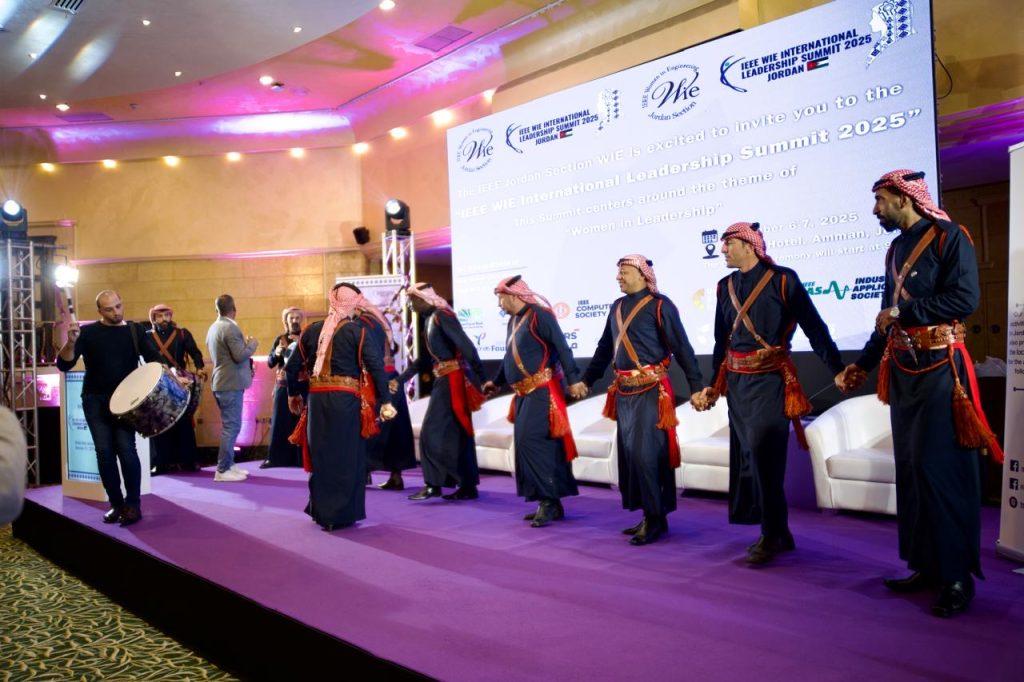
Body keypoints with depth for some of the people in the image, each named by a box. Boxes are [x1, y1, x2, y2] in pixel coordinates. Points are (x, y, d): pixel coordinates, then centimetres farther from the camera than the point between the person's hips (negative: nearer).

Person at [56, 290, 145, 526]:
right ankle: (116, 504, 14)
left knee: (126, 448, -12)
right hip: (95, 400, 1)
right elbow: (63, 365, -6)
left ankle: (133, 505, -2)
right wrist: (71, 341, -24)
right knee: (104, 451, 1)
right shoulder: (88, 332, 1)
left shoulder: (135, 330, 4)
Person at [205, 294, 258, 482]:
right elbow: (240, 355, -22)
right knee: (231, 426, -5)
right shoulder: (230, 327, -16)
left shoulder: (213, 327, 13)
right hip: (231, 383, -10)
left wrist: (244, 343, 19)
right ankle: (223, 470, -3)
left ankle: (229, 463, 24)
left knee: (229, 425, 18)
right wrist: (252, 343, -5)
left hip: (220, 383, 10)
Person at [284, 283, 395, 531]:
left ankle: (320, 512, 27)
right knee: (347, 458, 7)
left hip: (317, 399, 4)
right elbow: (377, 366, -12)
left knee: (321, 456, 16)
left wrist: (293, 394, 25)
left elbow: (292, 366, 10)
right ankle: (341, 515, 13)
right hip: (346, 400, -4)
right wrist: (386, 401, -7)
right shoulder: (357, 331, -5)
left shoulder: (312, 330, 7)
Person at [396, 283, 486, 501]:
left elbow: (466, 345, -21)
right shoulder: (430, 319, 15)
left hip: (452, 380, -9)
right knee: (455, 433, 11)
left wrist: (480, 376, -26)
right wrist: (401, 378, 21)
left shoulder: (442, 316, -13)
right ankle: (468, 486, 16)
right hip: (445, 380, 9)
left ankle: (433, 484, 2)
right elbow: (425, 357, 22)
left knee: (433, 432, -5)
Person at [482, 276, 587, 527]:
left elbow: (561, 347, -17)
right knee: (525, 444, 8)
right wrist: (497, 381, 36)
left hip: (542, 391, -9)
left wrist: (573, 379, -24)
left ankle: (548, 500, -7)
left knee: (530, 441, -15)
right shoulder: (514, 320, 15)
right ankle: (551, 504, 14)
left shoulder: (538, 315, -12)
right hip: (524, 393, 9)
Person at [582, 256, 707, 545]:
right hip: (623, 392, 7)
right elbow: (604, 349, 23)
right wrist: (586, 380, 25)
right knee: (629, 453, 9)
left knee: (646, 452, -9)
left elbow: (682, 347, -9)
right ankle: (649, 515, 20)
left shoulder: (659, 305, -6)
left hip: (650, 390, -7)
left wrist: (696, 387, -14)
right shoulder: (617, 307, 14)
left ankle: (656, 518, 3)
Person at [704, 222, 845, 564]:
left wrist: (837, 370, -11)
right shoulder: (726, 286, 11)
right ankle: (778, 533, 21)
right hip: (736, 382, 6)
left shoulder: (782, 280, -6)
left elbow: (814, 327, -7)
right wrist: (714, 383, 19)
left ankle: (773, 535, 5)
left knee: (765, 455, -8)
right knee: (748, 456, 8)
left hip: (769, 381, -6)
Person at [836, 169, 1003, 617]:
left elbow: (964, 300, -16)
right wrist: (863, 365, 18)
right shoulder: (896, 249, 16)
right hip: (902, 371, 7)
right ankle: (925, 565, 17)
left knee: (940, 469, -7)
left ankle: (957, 576, 3)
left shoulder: (949, 237, -5)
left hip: (940, 368, -7)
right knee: (910, 468, 8)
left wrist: (902, 313, -11)